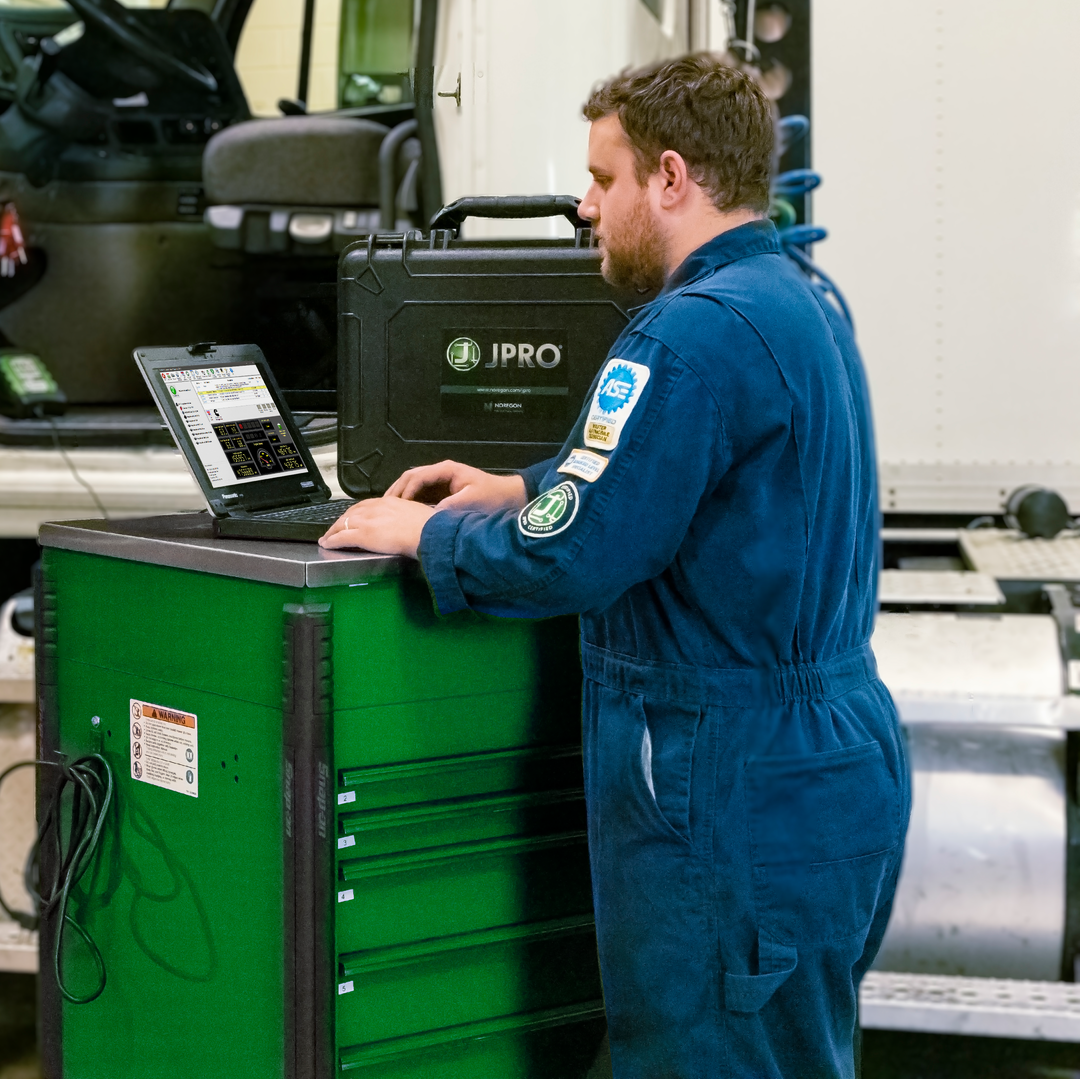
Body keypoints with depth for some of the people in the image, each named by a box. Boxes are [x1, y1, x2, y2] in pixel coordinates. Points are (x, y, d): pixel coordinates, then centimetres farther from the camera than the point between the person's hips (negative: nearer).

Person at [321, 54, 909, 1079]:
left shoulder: (699, 331, -21)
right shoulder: (803, 305, 12)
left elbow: (569, 560, -22)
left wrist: (425, 534, -6)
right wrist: (521, 488, 20)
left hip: (735, 802, -10)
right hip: (833, 753, 10)